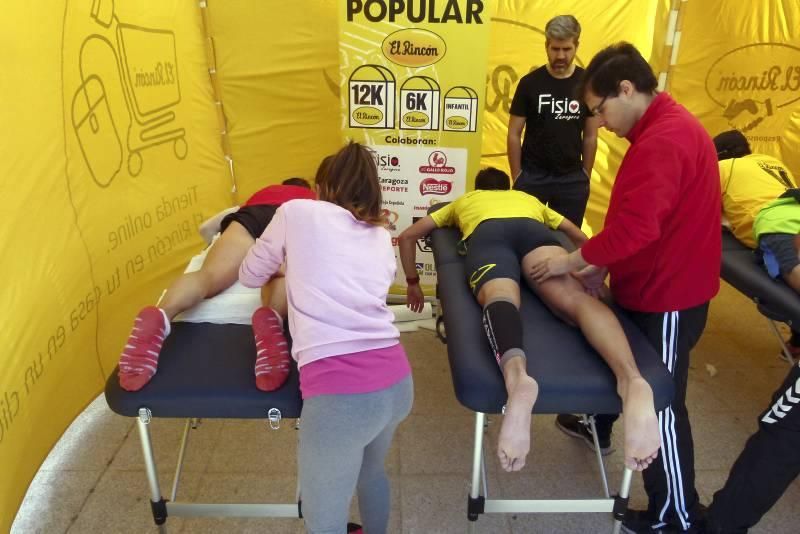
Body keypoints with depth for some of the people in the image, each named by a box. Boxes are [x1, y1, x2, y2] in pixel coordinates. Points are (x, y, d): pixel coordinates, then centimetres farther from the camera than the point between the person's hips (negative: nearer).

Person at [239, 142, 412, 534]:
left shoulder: (297, 212, 7)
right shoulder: (381, 237, 19)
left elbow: (250, 277, 18)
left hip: (338, 391, -6)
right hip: (397, 381, 6)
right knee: (370, 471, 35)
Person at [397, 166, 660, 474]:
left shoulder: (463, 202, 44)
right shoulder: (530, 199, 47)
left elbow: (408, 236, 39)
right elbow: (581, 238, 45)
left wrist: (413, 283, 48)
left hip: (486, 234, -1)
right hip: (532, 228, 1)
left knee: (500, 299, -31)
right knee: (575, 298, -24)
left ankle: (516, 376, -66)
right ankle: (631, 380, -56)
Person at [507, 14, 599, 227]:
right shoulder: (530, 83, -4)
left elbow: (590, 136, 6)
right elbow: (514, 134, -1)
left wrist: (585, 176, 3)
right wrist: (517, 177, -4)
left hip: (571, 177, 1)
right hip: (533, 175, -1)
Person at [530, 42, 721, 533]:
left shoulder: (664, 138, -25)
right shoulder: (663, 128, 11)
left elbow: (636, 226, -32)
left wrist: (574, 261, -19)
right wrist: (603, 265, 8)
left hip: (667, 295, -9)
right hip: (654, 284, 10)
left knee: (662, 405, 4)